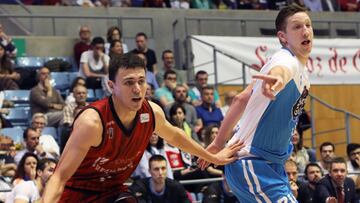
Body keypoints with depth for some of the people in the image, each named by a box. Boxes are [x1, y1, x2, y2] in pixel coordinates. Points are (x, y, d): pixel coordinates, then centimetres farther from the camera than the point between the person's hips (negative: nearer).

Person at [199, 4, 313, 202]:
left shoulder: (300, 68, 10)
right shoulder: (287, 61, -18)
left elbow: (240, 99, 14)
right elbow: (279, 71, -47)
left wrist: (218, 142, 15)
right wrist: (277, 78, -71)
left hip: (271, 162, 10)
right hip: (251, 163, -10)